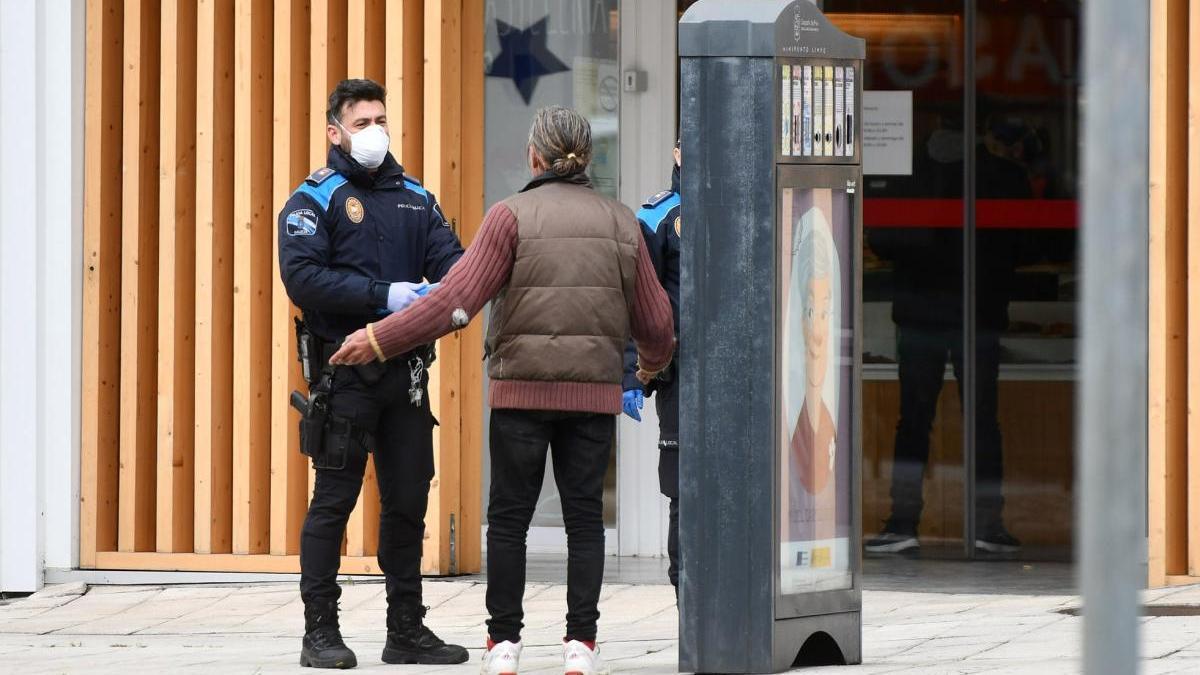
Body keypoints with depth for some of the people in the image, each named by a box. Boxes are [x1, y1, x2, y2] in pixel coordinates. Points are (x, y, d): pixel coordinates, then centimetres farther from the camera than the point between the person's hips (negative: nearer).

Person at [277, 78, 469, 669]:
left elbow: (449, 257, 6)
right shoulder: (315, 199, -3)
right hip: (344, 370, -6)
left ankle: (407, 631, 18)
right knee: (334, 499, -3)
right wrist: (384, 295, -22)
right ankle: (320, 632, 2)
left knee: (407, 500, 10)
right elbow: (302, 277, -15)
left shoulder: (414, 198, 15)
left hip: (405, 370, 6)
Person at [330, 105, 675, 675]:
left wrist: (380, 340, -9)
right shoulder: (621, 223, 4)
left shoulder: (513, 216, -6)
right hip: (594, 392, 2)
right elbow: (653, 319, 9)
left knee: (509, 518, 7)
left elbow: (458, 298, -13)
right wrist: (654, 361, 31)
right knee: (584, 517, 7)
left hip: (521, 391, -2)